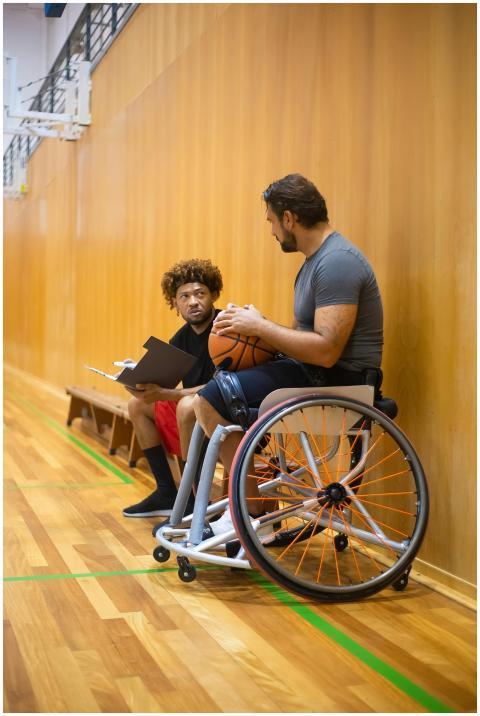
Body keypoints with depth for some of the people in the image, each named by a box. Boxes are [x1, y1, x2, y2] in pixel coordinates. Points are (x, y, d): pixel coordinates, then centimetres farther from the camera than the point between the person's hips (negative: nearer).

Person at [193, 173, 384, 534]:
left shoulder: (337, 262, -19)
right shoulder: (317, 259, 15)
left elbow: (326, 350, -27)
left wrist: (260, 326, -17)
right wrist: (250, 327, 1)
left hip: (337, 380, -11)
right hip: (312, 370, 11)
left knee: (211, 400, -16)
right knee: (217, 388, 15)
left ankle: (256, 516, -5)